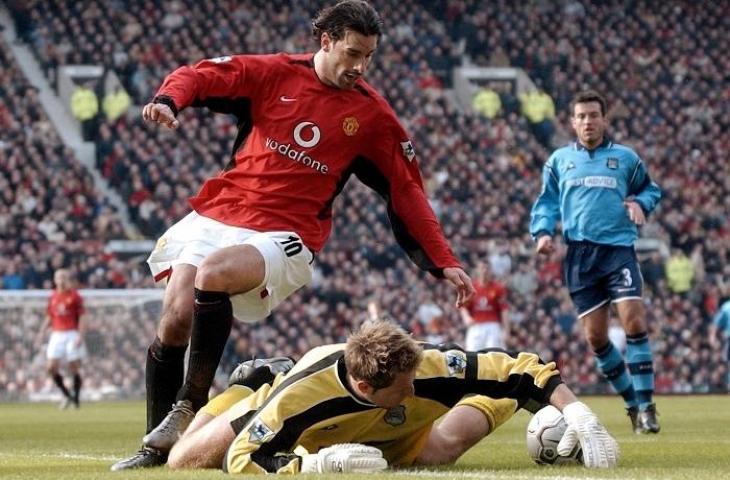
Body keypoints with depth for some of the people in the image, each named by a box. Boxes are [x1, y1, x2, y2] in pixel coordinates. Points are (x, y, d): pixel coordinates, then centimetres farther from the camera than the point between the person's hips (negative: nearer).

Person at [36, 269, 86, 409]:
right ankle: (66, 395, 11)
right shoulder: (52, 297, 11)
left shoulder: (75, 296, -2)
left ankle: (76, 398, 7)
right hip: (57, 334, 4)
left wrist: (80, 336, -14)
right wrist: (42, 332, 5)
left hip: (72, 334, -4)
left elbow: (82, 318, -4)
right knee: (52, 367, -5)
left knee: (74, 368, -3)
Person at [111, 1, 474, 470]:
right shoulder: (274, 74, 2)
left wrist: (445, 262, 3)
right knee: (175, 320, -11)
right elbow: (199, 76, -1)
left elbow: (408, 195, 8)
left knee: (213, 274, -32)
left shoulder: (373, 115, 4)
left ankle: (191, 403, -18)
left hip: (286, 234, -2)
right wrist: (168, 100, -24)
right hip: (216, 216, 2)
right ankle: (157, 447, 7)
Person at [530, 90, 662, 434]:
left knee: (634, 322, -17)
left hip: (619, 248, -2)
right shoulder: (559, 160, 13)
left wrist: (640, 203, -3)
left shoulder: (625, 157, 9)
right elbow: (547, 202, 16)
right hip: (580, 254, 2)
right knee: (595, 337, -1)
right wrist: (543, 232, -1)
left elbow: (650, 189, 19)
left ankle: (645, 406, -11)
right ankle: (632, 400, 16)